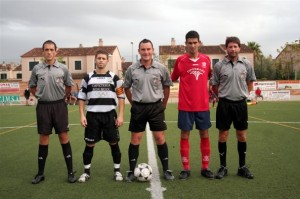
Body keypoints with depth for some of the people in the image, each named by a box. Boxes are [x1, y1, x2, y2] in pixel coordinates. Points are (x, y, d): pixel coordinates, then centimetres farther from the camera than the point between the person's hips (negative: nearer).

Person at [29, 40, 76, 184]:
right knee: (43, 139, 7)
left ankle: (70, 172, 8)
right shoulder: (37, 69, 2)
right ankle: (40, 173, 19)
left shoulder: (63, 68, 0)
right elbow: (32, 87, 15)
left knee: (64, 137, 0)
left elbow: (69, 86, 13)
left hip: (59, 105, -1)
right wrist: (40, 96, 9)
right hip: (43, 106, 1)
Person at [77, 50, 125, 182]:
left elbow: (121, 97, 2)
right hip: (92, 115, 1)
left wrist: (120, 115, -5)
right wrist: (82, 115, -1)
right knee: (89, 144, 6)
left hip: (110, 115, 0)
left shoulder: (114, 77, 4)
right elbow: (81, 98, 8)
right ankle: (86, 172, 20)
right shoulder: (88, 78, 7)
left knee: (114, 143, 5)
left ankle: (117, 171, 19)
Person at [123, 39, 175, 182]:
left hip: (156, 107, 0)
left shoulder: (160, 68, -2)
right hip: (138, 108, 0)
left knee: (160, 138, 1)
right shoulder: (132, 69, -2)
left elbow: (166, 86, 10)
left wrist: (163, 104, 8)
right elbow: (126, 88, 10)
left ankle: (166, 170, 14)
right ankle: (131, 171, 15)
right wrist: (134, 103, 7)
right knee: (135, 139, 4)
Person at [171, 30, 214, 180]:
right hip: (185, 106, -2)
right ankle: (186, 169, 16)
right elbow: (173, 78, 5)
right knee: (185, 136, 3)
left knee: (204, 135, 8)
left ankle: (205, 167, 22)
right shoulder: (180, 60, -2)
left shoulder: (206, 59, 4)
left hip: (203, 105, 2)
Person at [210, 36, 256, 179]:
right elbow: (214, 85, 5)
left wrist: (243, 94, 10)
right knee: (223, 136, 4)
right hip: (224, 104, -2)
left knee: (242, 136, 8)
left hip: (241, 103, 2)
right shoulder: (219, 66, -3)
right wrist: (223, 96, 5)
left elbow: (250, 82, 16)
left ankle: (242, 167, 23)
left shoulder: (246, 64, 2)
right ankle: (223, 167, 17)